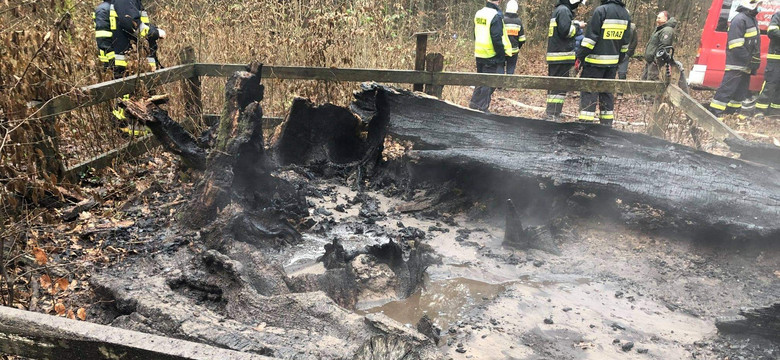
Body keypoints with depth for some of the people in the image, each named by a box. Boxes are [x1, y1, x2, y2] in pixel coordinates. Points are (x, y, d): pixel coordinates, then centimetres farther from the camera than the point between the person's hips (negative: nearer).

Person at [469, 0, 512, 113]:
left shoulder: (478, 13, 9)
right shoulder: (496, 16, -16)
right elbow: (497, 38, -21)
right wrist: (502, 53, -11)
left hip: (479, 54, 8)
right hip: (492, 56, -8)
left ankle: (474, 102, 23)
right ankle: (482, 108, 4)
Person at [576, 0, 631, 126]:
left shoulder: (601, 11, -12)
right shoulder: (625, 14, 10)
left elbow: (591, 36, -14)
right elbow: (625, 41, 15)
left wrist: (580, 56, -9)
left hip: (596, 61, -6)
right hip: (612, 62, 6)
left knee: (589, 92, -4)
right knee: (607, 92, 13)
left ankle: (585, 123, -8)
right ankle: (607, 124, 16)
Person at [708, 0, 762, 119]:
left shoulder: (752, 20, 18)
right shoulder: (740, 20, -14)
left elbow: (755, 45, 23)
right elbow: (736, 46, -21)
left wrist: (755, 61, 15)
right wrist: (749, 60, -18)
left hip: (746, 65, 10)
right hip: (736, 64, -10)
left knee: (741, 90, 14)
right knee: (727, 88, -10)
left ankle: (733, 111, 22)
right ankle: (714, 113, -9)